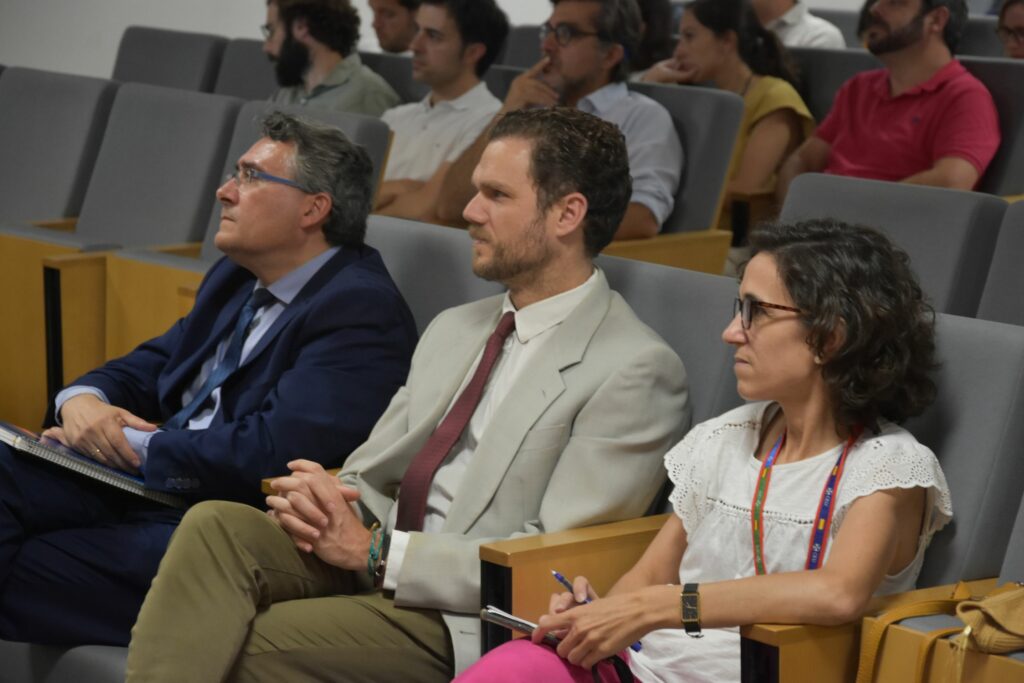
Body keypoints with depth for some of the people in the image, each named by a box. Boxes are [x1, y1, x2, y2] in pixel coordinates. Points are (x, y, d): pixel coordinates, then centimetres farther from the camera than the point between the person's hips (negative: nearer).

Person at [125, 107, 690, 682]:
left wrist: (377, 551, -14)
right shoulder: (453, 330, 18)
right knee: (217, 524, -21)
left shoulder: (636, 371, -8)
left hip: (465, 625, -7)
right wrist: (319, 502, -7)